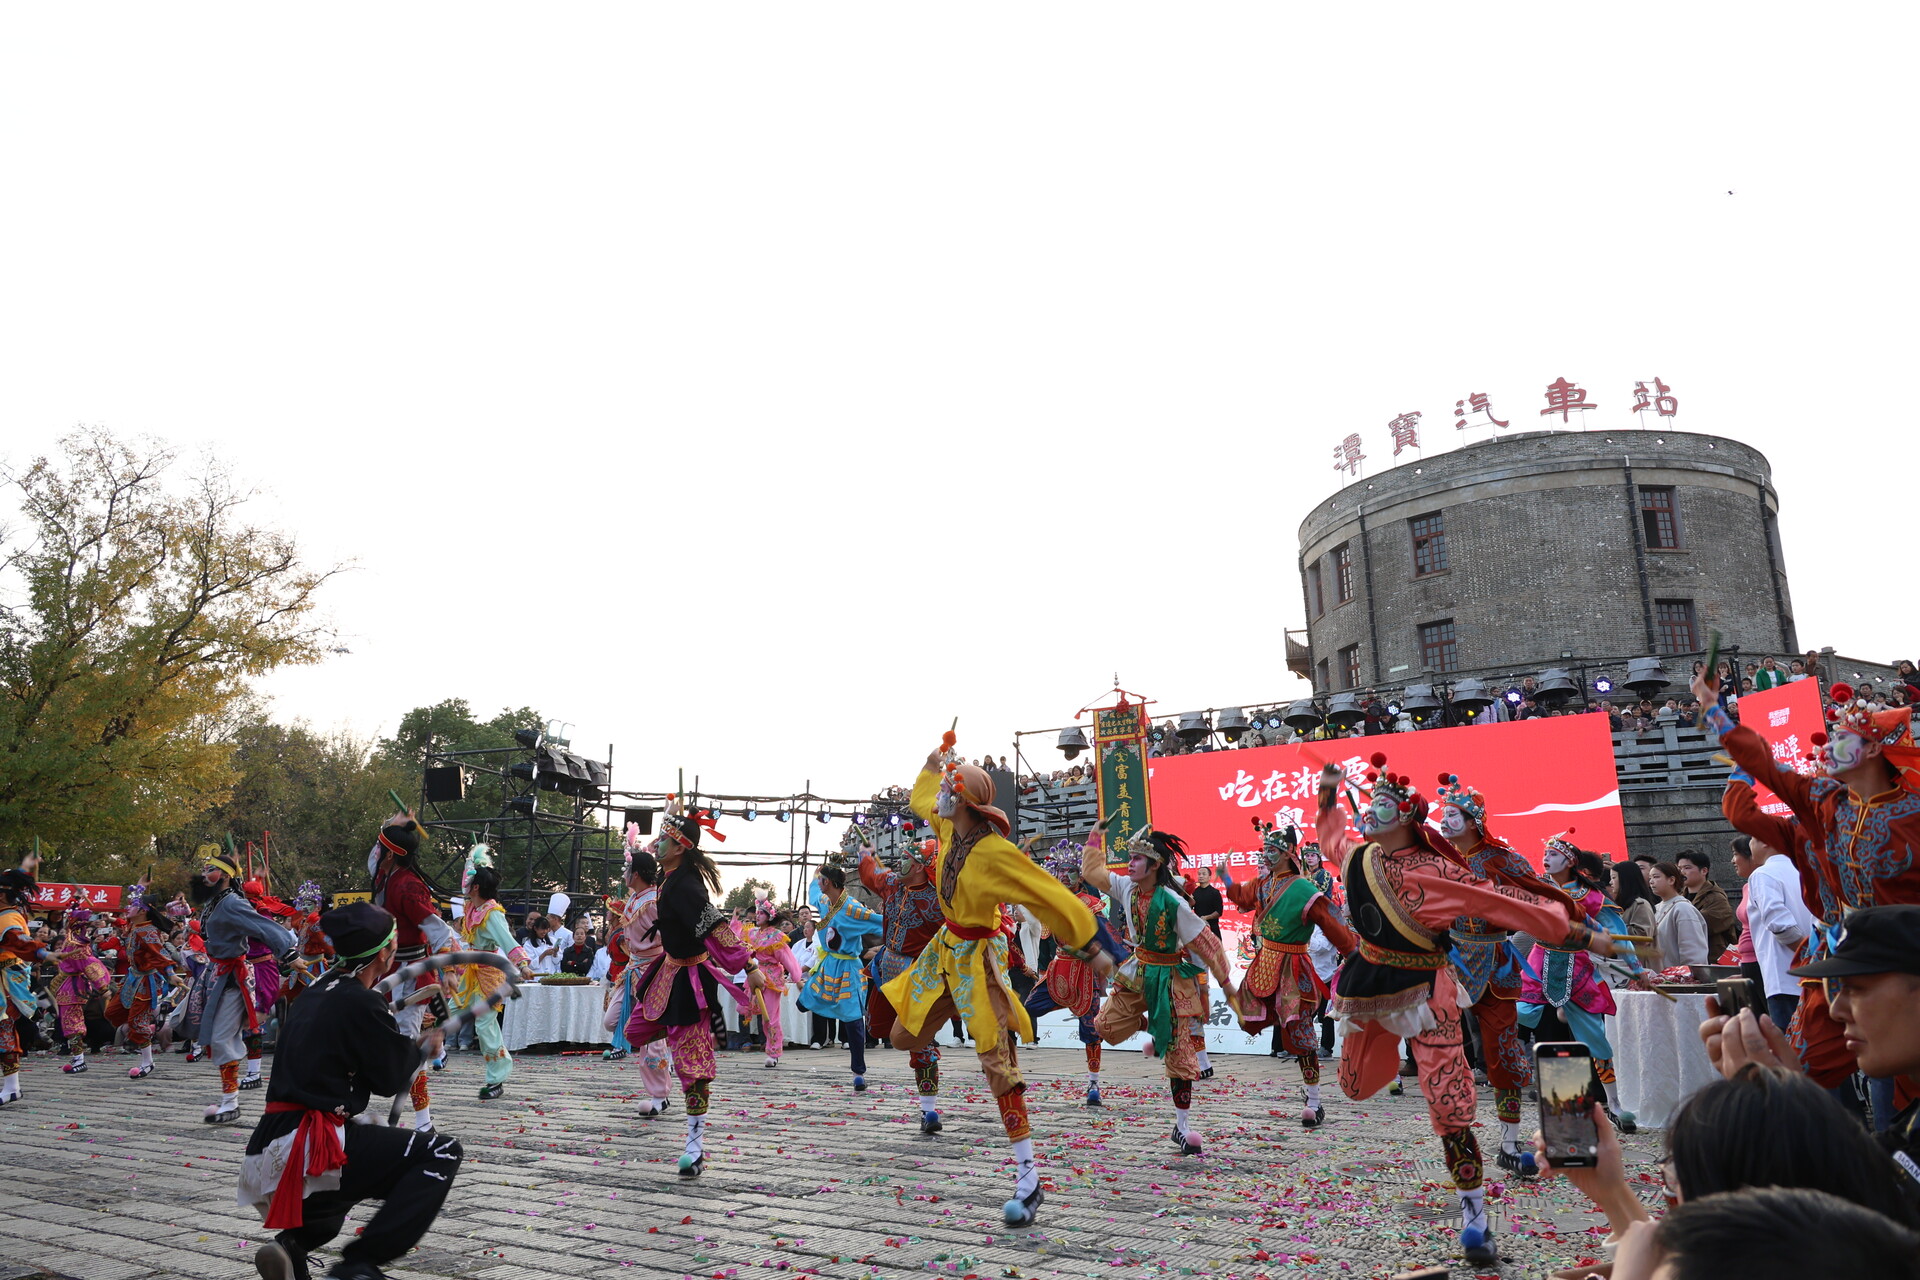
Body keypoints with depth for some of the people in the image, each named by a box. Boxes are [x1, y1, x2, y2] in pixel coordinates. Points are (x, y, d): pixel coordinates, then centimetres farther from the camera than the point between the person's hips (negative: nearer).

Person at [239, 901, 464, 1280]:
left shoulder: (316, 994, 14)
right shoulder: (361, 1004, -13)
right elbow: (392, 1078, -3)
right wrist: (423, 1046, 13)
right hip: (311, 1151, -9)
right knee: (442, 1153, -12)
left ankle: (292, 1243, 10)